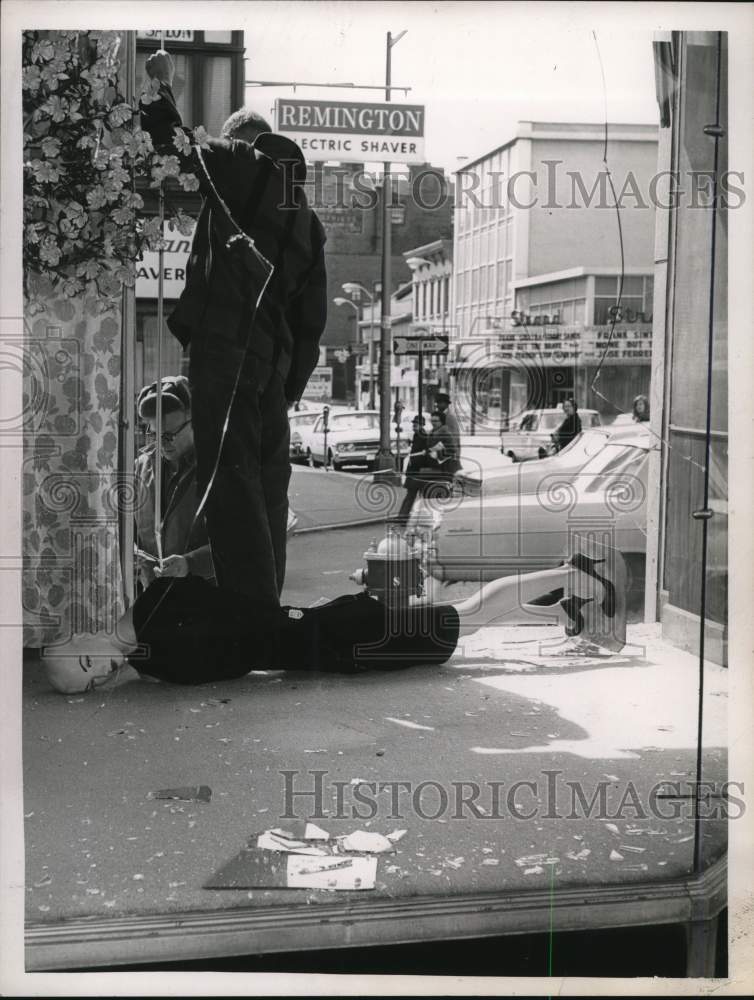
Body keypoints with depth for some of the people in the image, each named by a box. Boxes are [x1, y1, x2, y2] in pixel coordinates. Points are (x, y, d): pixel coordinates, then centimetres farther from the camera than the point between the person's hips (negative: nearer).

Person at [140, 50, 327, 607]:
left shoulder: (241, 165, 4)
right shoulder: (307, 219, 22)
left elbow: (174, 145, -1)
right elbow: (313, 316, 20)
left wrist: (160, 86, 18)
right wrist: (293, 387, 22)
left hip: (224, 349, -7)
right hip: (275, 365, 7)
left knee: (231, 481, -10)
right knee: (267, 487, 11)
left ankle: (251, 609, -14)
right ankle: (266, 606, 16)